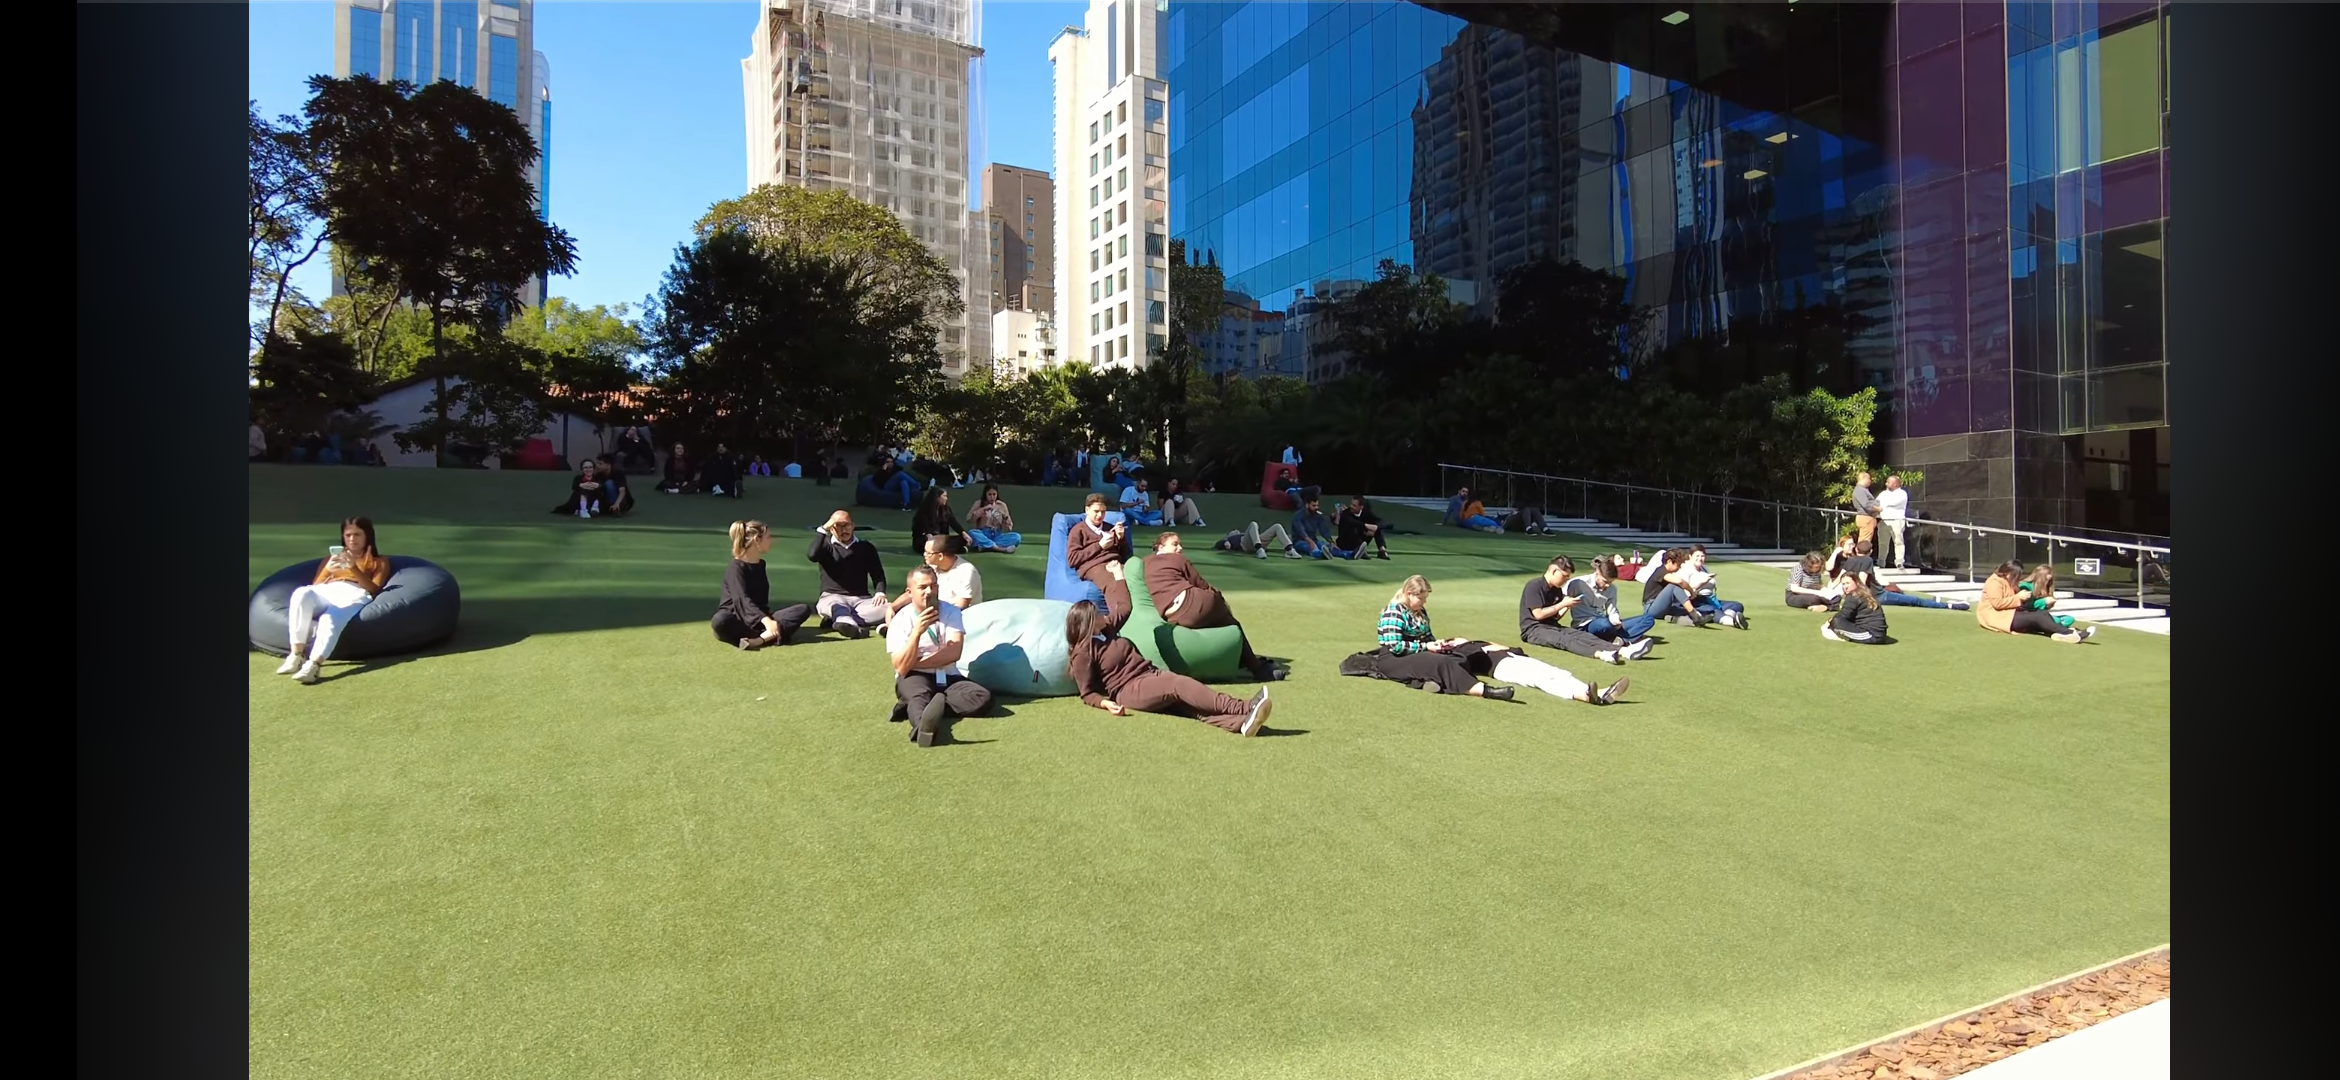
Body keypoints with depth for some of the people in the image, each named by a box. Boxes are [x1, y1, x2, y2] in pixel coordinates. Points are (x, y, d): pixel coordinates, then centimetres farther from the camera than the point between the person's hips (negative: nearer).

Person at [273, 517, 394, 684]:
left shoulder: (379, 561, 25)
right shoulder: (332, 557, 34)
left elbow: (374, 589, 6)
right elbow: (314, 586, 21)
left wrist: (354, 569, -8)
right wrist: (327, 570, 1)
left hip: (353, 595, -3)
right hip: (326, 592, 3)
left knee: (330, 619, -38)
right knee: (302, 593, -35)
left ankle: (313, 665, -56)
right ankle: (296, 655, -36)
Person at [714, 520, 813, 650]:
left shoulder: (760, 564, 15)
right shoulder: (736, 567, -10)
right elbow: (742, 600, -25)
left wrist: (767, 619, 2)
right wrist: (765, 620, -39)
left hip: (760, 618, 7)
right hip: (737, 619, -7)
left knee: (804, 609, -14)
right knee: (720, 621, -41)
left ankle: (760, 638, -35)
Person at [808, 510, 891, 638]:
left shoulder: (866, 547, 16)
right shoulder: (826, 545, 12)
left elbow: (878, 575, 9)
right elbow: (812, 556, -12)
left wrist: (880, 593, -12)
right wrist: (823, 529, -9)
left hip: (861, 599, 2)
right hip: (832, 597, -2)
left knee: (887, 610, -31)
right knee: (838, 607, -40)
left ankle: (837, 619, -40)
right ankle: (852, 625, -70)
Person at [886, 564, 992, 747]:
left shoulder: (950, 612, -1)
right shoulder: (900, 622, -5)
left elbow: (954, 653, -12)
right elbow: (902, 668, -15)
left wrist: (917, 663, -11)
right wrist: (917, 632, -26)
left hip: (947, 677, 3)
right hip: (914, 677, -3)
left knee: (983, 697, -25)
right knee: (919, 696, -38)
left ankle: (912, 706, -31)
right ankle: (923, 724, -73)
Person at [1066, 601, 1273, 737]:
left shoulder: (1107, 634, 21)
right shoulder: (1083, 652, -3)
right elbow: (1087, 693, -4)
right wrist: (1106, 703, -22)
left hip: (1151, 676, 8)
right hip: (1129, 691, -8)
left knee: (1189, 704, -21)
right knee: (1179, 685, -32)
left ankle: (1242, 722, -48)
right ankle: (1245, 708, -45)